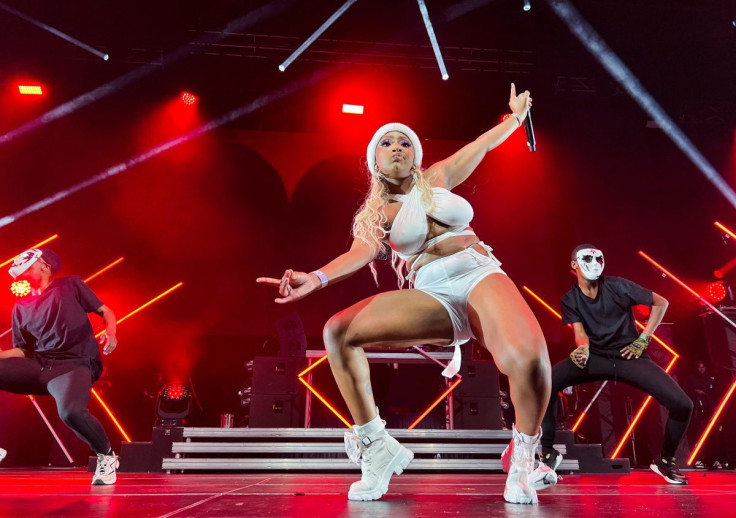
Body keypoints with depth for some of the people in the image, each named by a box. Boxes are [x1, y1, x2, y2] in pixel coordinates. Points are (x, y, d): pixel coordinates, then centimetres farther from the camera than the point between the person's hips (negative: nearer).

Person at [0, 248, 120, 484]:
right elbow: (22, 351, 18)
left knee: (71, 412, -35)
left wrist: (110, 333, -13)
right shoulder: (21, 307, 21)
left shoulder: (70, 285, 10)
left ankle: (106, 457, -5)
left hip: (75, 365, -5)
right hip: (37, 365, 5)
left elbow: (105, 311, 8)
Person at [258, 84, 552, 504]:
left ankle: (523, 457, -3)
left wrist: (517, 115, 43)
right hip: (432, 294, 1)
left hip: (481, 276, -1)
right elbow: (362, 252, -7)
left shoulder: (438, 178, 16)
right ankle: (378, 449, -7)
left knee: (526, 358, -34)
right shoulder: (374, 212, 12)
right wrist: (316, 278, -27)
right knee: (338, 332, -18)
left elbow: (485, 144, 29)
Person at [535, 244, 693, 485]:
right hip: (595, 357, 1)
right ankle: (548, 454, -8)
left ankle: (665, 461, 15)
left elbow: (661, 303, 1)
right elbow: (580, 332, -8)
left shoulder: (618, 287, -7)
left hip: (628, 356, 0)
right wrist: (582, 348, -33)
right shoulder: (570, 299, 0)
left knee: (682, 405, -15)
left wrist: (643, 340, -1)